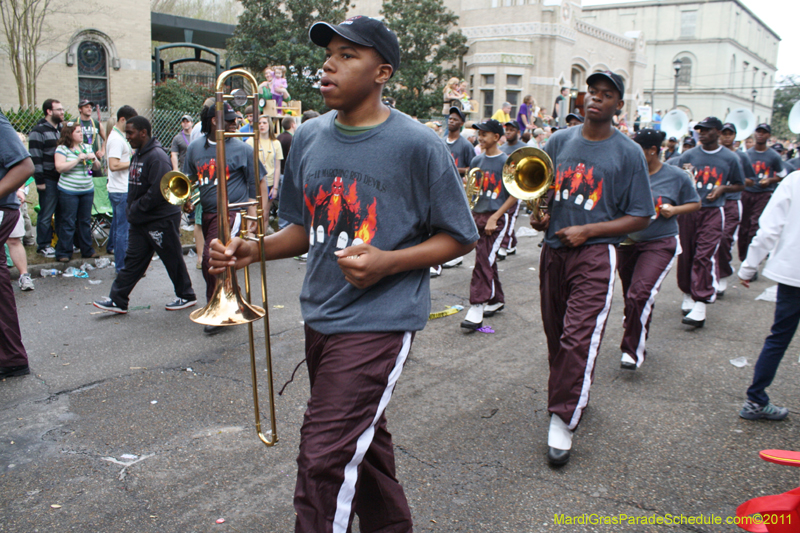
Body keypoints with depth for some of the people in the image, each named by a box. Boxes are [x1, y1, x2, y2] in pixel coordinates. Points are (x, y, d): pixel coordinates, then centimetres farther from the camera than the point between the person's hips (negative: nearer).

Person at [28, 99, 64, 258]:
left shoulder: (61, 129, 14)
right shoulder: (38, 131, -9)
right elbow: (35, 158, -14)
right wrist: (40, 180, -17)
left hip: (63, 178, 7)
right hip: (48, 180, -7)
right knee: (46, 214, -1)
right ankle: (43, 245, 8)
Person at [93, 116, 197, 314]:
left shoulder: (157, 156, -18)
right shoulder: (138, 155, 13)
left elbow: (158, 191, -26)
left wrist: (136, 208, -17)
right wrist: (132, 211, 10)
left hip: (162, 219, -9)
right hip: (140, 220, 9)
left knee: (173, 259, 4)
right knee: (133, 260, 9)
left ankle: (186, 296, 20)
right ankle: (118, 300, 13)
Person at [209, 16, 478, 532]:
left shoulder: (417, 145, -12)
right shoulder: (309, 137, 5)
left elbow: (458, 237, -6)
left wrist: (386, 262, -21)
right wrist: (254, 250, -5)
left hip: (380, 320, -6)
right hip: (321, 316, 7)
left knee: (325, 458, -8)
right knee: (363, 441, 22)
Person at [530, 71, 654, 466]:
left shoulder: (628, 153, 0)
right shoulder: (560, 141, 9)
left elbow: (640, 218, -1)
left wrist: (586, 231, -12)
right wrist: (536, 215, -4)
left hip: (595, 254, -4)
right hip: (553, 250, 4)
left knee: (579, 337, -12)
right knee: (555, 333, 13)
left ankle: (563, 422, -5)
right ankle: (572, 392, 35)